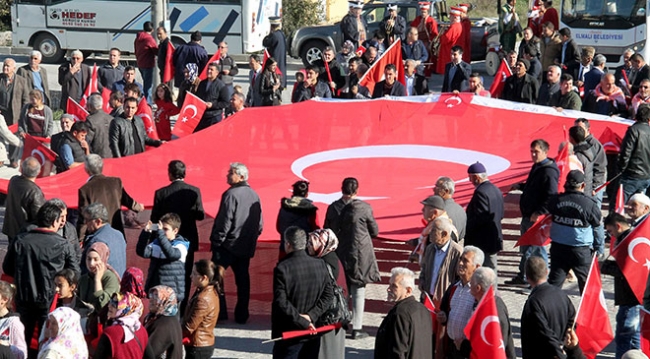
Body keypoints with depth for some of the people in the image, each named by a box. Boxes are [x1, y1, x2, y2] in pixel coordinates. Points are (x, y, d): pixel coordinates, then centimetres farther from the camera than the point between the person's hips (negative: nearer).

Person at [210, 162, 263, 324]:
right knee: (243, 279, 11)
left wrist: (216, 241, -11)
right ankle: (241, 315, 13)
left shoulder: (231, 194, -15)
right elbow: (260, 223, 12)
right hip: (246, 246, 7)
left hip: (228, 244, -7)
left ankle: (219, 313, -3)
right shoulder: (254, 195, 8)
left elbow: (225, 221, -18)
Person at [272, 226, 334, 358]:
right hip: (313, 332, 5)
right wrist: (311, 316, -7)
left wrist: (303, 322, -16)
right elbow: (329, 294, -1)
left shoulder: (282, 268, -16)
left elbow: (281, 302, -20)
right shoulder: (320, 265, -1)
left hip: (289, 333, -4)